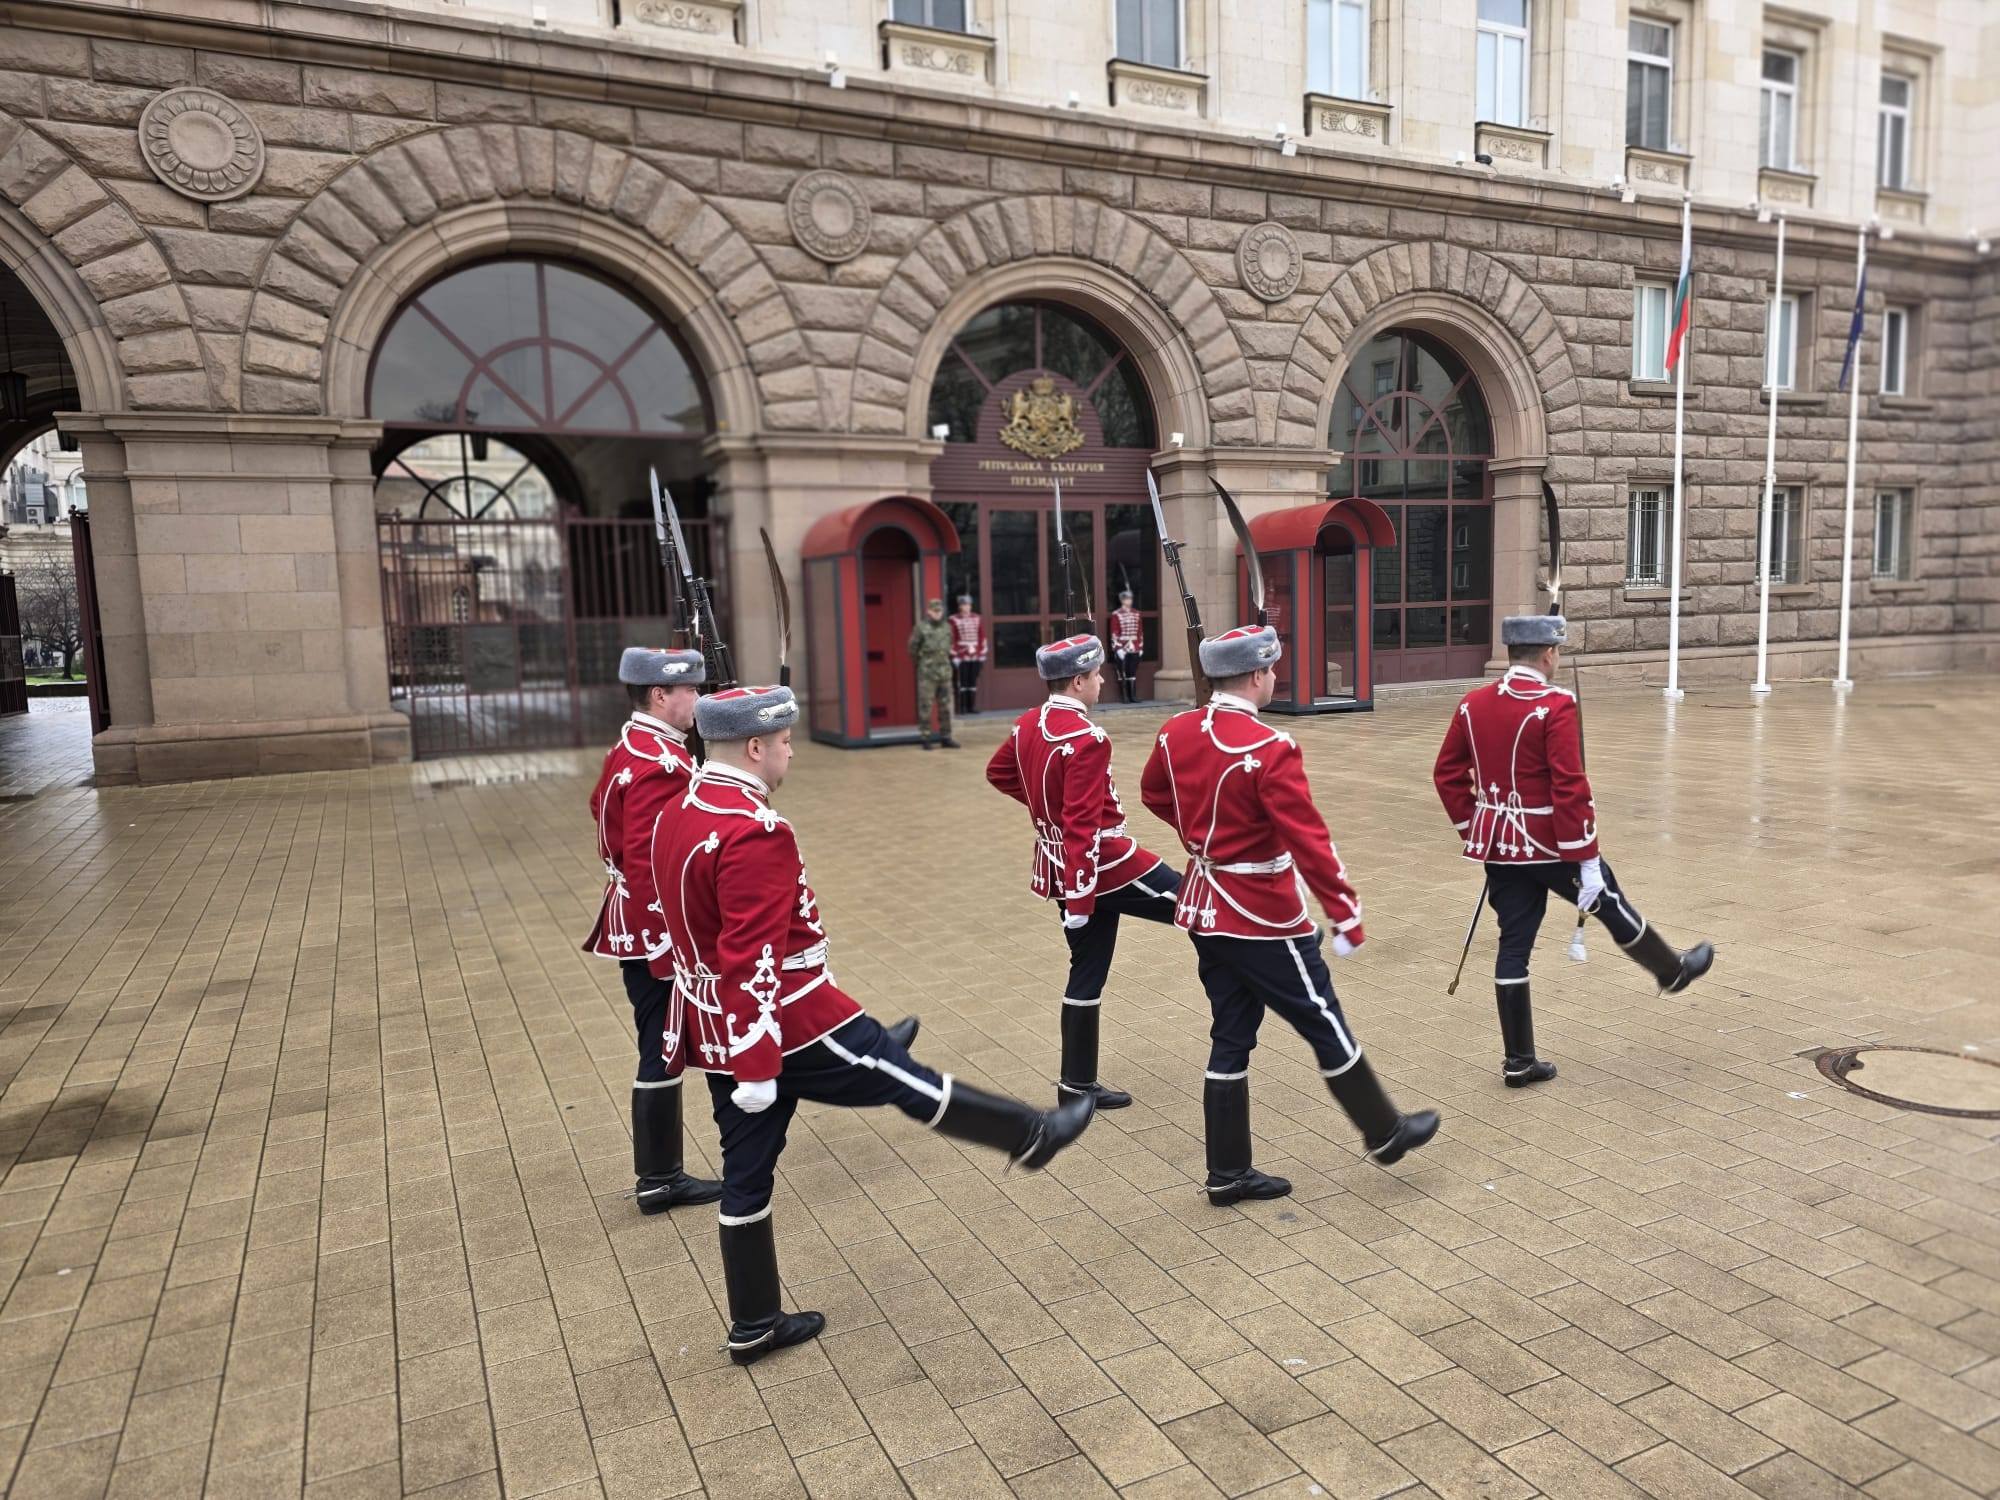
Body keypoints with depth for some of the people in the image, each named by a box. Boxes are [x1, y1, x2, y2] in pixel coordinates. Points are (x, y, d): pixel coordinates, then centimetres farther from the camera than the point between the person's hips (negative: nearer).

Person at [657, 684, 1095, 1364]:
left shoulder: (679, 819, 8)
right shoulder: (756, 833, -24)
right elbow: (754, 961, -26)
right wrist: (758, 1067, -24)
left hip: (717, 1035, 9)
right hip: (790, 1026, -9)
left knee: (746, 1174, 16)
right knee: (909, 1080, 7)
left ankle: (754, 1326, 29)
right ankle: (1033, 1136, 25)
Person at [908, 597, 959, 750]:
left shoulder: (947, 627, 8)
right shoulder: (921, 627, -7)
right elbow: (913, 647, 0)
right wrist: (919, 662, 10)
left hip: (945, 672, 5)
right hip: (927, 673, -5)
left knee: (945, 707, 8)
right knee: (925, 706, -3)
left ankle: (945, 737, 15)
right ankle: (925, 738, 3)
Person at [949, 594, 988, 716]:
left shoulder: (977, 619, 9)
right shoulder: (954, 620, -4)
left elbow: (982, 637, 11)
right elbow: (952, 640, -5)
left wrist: (982, 655, 7)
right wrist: (954, 657, -8)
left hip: (975, 656, 4)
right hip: (961, 657, -4)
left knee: (973, 682, 7)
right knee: (963, 682, -3)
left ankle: (972, 706, 12)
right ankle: (962, 707, 1)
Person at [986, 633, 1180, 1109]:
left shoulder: (1028, 724, 5)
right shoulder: (1087, 739, -22)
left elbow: (998, 772, 22)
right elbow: (1083, 827, -25)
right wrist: (1079, 899, -24)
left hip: (1058, 867, 9)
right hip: (1107, 865, -9)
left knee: (1087, 971, 16)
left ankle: (1078, 1081, 23)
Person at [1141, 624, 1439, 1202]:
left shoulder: (1175, 733, 0)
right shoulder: (1270, 749, -22)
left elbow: (1154, 795, 19)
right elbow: (1309, 841, -24)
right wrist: (1347, 915, -20)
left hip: (1206, 910, 8)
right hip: (1264, 918, -7)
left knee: (1231, 1035, 15)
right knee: (1325, 1027, 11)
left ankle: (1228, 1172, 23)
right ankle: (1385, 1134, 30)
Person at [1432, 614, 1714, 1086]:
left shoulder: (1472, 704, 2)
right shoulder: (1555, 706, -17)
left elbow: (1447, 774, 7)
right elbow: (1570, 789, -20)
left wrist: (1474, 829, 16)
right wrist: (1588, 860, -15)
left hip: (1498, 845, 6)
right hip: (1550, 844, -6)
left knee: (1514, 944, 10)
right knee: (1612, 907, 20)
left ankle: (1518, 1060, 16)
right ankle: (1673, 972, 47)